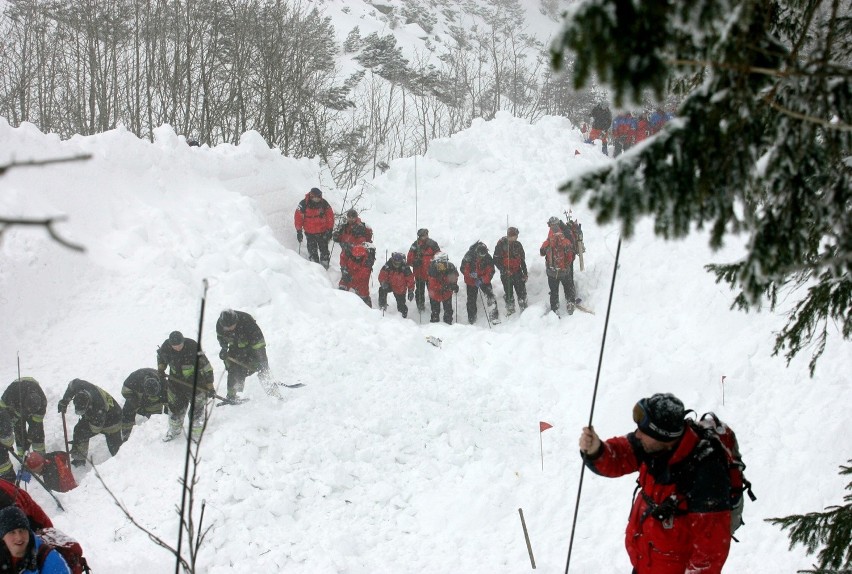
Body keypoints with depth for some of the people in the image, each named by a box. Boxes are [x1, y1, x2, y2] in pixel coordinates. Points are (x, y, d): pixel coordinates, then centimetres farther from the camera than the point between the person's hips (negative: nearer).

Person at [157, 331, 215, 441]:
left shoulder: (193, 348, -30)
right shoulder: (166, 347, -18)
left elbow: (206, 368, -22)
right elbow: (161, 357, 11)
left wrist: (210, 387, -18)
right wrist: (161, 370, -3)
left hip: (195, 382, -4)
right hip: (176, 381, 4)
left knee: (197, 408, 3)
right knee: (175, 407, 18)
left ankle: (197, 434, 22)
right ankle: (174, 429, 42)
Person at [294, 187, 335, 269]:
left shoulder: (324, 204, -8)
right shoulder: (303, 204, -15)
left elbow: (330, 216, 1)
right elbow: (298, 217, -7)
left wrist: (329, 230, 1)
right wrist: (299, 231, -5)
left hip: (323, 232, 1)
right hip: (310, 233, -1)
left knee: (324, 249, 7)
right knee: (312, 250, 8)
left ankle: (325, 266, 20)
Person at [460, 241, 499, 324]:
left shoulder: (488, 258, -18)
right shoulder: (469, 256, -20)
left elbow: (490, 272, -14)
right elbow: (463, 269, -13)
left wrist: (482, 280, -28)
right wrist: (470, 274, -33)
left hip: (484, 281, 0)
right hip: (471, 282, 0)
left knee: (491, 297, -12)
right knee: (471, 301, 6)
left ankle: (495, 317, -5)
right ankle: (471, 320, 24)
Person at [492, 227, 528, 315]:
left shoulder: (518, 245, 6)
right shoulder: (501, 245, -6)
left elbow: (522, 260, 15)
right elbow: (496, 261, -5)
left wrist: (525, 273, 11)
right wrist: (504, 270, -16)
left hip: (517, 273, 3)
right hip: (506, 274, -3)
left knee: (522, 293, -2)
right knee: (508, 294, 3)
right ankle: (510, 312, 13)